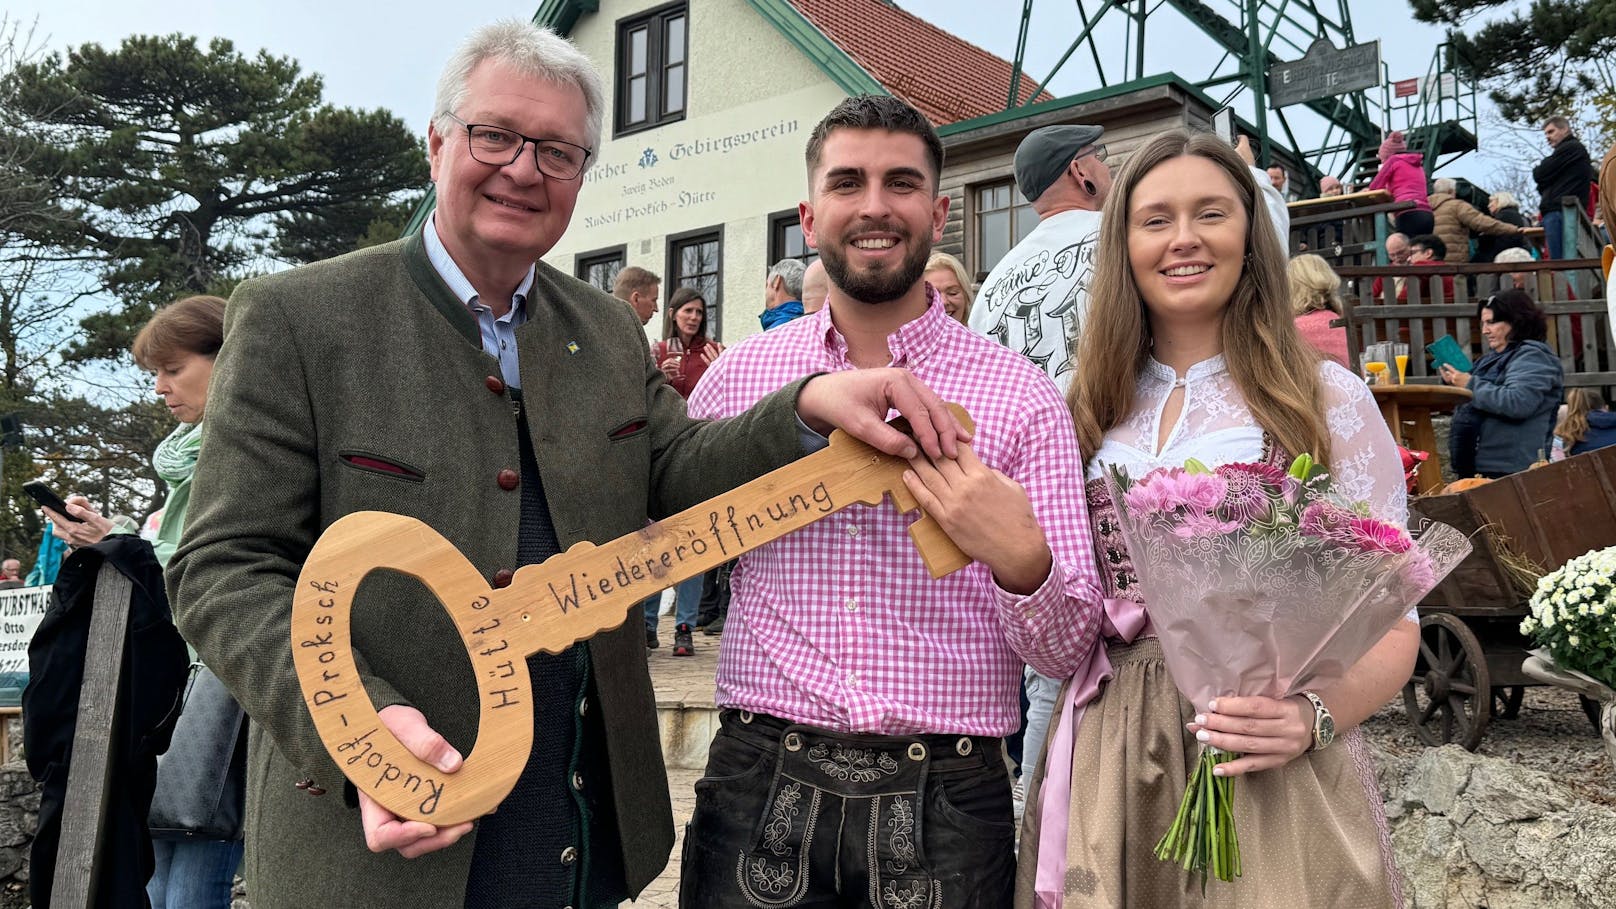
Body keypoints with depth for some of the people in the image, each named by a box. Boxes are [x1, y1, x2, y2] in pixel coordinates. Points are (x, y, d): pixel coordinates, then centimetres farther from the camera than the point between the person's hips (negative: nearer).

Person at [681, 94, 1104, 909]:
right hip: (760, 789, 1)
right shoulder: (739, 376, 2)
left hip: (944, 804, 0)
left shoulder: (1021, 397, -2)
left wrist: (1021, 563, -23)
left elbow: (1066, 650, -2)